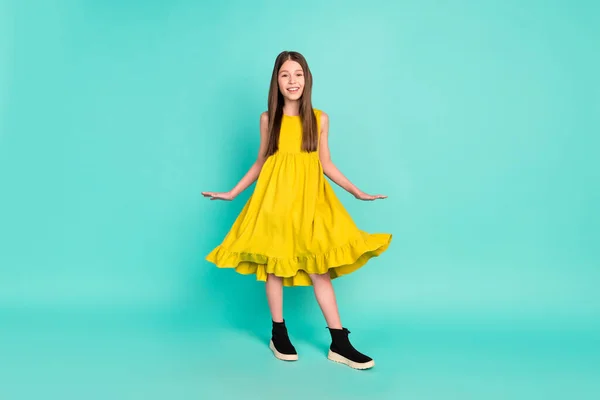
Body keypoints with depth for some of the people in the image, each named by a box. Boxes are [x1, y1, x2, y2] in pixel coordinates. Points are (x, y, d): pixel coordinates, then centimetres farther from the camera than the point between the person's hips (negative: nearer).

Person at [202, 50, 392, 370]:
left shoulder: (319, 119, 3)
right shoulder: (268, 118, 3)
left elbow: (326, 165, 9)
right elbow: (260, 163, 11)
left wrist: (358, 192, 5)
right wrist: (232, 193, 10)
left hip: (309, 198, 0)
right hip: (276, 196, 0)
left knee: (319, 267, 0)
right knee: (273, 263, 4)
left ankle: (340, 344, 4)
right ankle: (278, 335, 19)